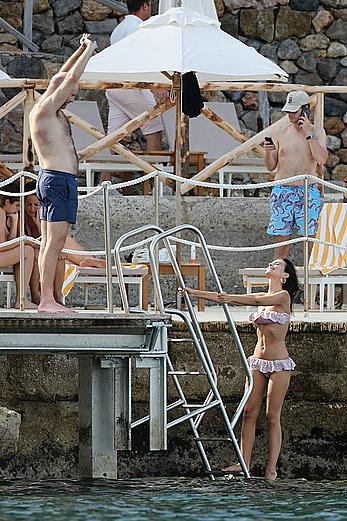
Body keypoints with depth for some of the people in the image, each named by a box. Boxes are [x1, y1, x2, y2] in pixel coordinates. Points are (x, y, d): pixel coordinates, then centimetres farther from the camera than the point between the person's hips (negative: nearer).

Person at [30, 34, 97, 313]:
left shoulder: (51, 110, 16)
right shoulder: (46, 109, -10)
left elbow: (65, 75, 30)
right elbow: (71, 78, -14)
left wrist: (82, 50, 24)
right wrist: (89, 50, -3)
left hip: (53, 180, 11)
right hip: (58, 179, -11)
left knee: (50, 242, 7)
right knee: (55, 242, -13)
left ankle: (47, 300, 7)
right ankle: (47, 300, -17)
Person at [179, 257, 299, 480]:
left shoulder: (283, 296, -6)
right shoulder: (262, 297, 14)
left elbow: (258, 301, -24)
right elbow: (225, 298, 10)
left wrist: (231, 298, -34)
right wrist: (196, 293, 3)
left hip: (279, 364, -6)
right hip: (258, 361, 6)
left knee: (273, 417, -5)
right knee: (249, 412, -1)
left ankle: (271, 470, -3)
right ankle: (244, 463, 0)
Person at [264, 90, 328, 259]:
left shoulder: (317, 131, 6)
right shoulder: (280, 131, 9)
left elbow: (321, 160, -9)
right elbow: (271, 167, 11)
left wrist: (309, 134, -10)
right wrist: (268, 152, -9)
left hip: (307, 192, -1)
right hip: (282, 192, 1)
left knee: (310, 239, -5)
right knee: (281, 241, -2)